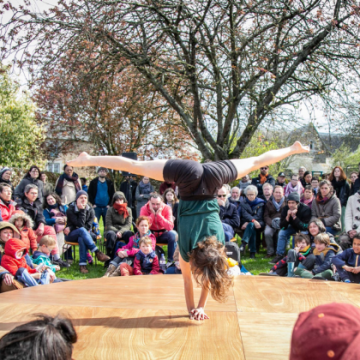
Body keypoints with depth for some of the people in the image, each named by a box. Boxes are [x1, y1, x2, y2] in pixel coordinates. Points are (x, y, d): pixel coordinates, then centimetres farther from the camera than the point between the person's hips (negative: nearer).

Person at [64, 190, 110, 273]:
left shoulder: (90, 210, 2)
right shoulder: (70, 210, -8)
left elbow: (88, 226, -9)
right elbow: (80, 225, -18)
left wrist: (71, 228, -16)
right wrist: (82, 210, -21)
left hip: (83, 234, 2)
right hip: (71, 235, -2)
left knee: (81, 239, -36)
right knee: (82, 230, -36)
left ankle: (82, 264, -42)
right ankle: (97, 252, -42)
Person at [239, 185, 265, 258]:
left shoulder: (260, 203, 9)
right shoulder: (244, 204, 12)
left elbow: (259, 216, -4)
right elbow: (245, 215, -6)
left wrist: (248, 222, -19)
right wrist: (253, 220, -28)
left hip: (258, 224, -1)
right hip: (247, 223, 1)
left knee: (251, 225, -36)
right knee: (252, 228, -35)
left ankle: (244, 244, -51)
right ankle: (252, 252, -42)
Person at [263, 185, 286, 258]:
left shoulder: (286, 203, 11)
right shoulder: (269, 203, 18)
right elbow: (266, 216, 11)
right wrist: (271, 223, -11)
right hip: (271, 223, 2)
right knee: (267, 233, -30)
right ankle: (270, 252, -10)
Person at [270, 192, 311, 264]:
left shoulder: (306, 209, -29)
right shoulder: (285, 209, -18)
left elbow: (305, 227, -32)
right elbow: (282, 226, -19)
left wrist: (294, 216, -40)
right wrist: (287, 216, -36)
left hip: (303, 229, -4)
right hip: (293, 227, 4)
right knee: (282, 232, -19)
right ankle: (280, 255, -11)